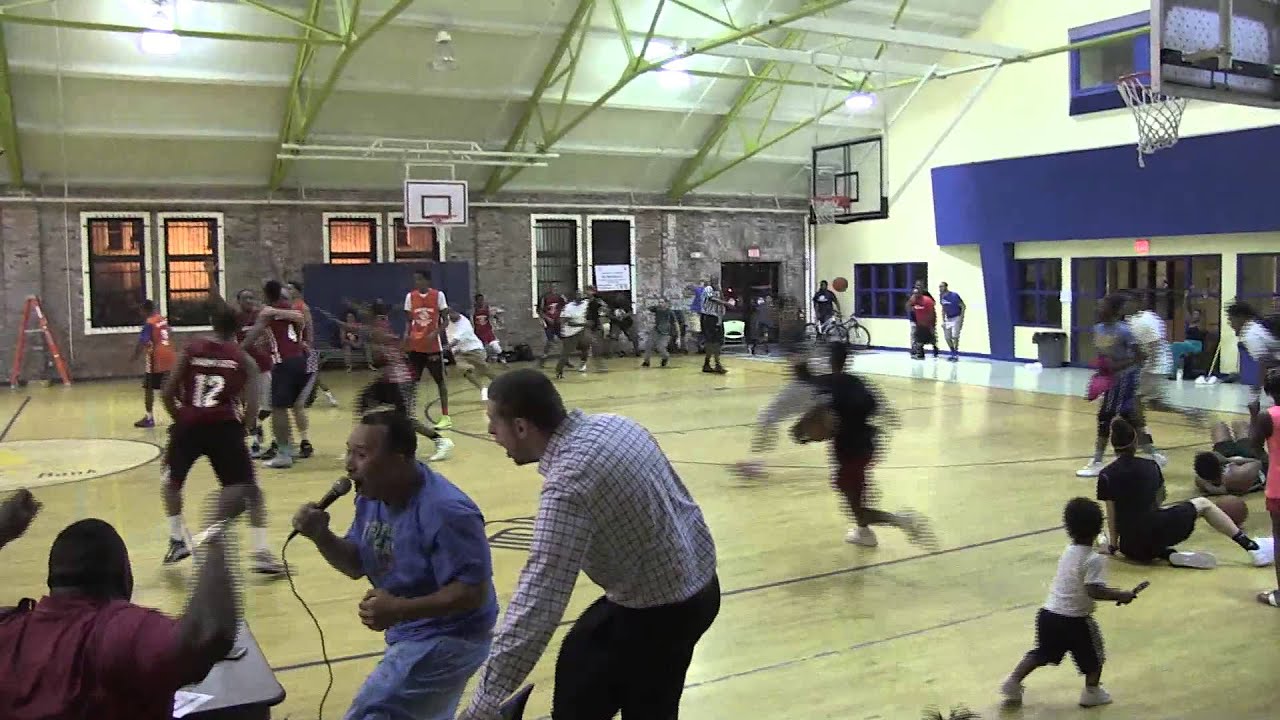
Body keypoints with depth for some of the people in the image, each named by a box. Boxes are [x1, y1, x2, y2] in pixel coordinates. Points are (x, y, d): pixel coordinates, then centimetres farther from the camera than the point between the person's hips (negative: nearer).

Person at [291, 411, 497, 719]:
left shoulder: (446, 511, -31)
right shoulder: (372, 497, -3)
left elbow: (473, 592, -29)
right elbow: (357, 565, 5)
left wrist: (400, 610, -35)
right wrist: (321, 535, -14)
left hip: (449, 641, -9)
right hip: (411, 635, 9)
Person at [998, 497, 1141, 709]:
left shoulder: (1068, 552, 7)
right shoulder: (1094, 560, -15)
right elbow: (1094, 591, -23)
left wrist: (1109, 591, 23)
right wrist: (1120, 596, -14)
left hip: (1048, 614, 6)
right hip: (1074, 621, -6)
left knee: (1042, 653, 22)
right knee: (1094, 656, 19)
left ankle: (1013, 682, 20)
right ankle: (1092, 692, 28)